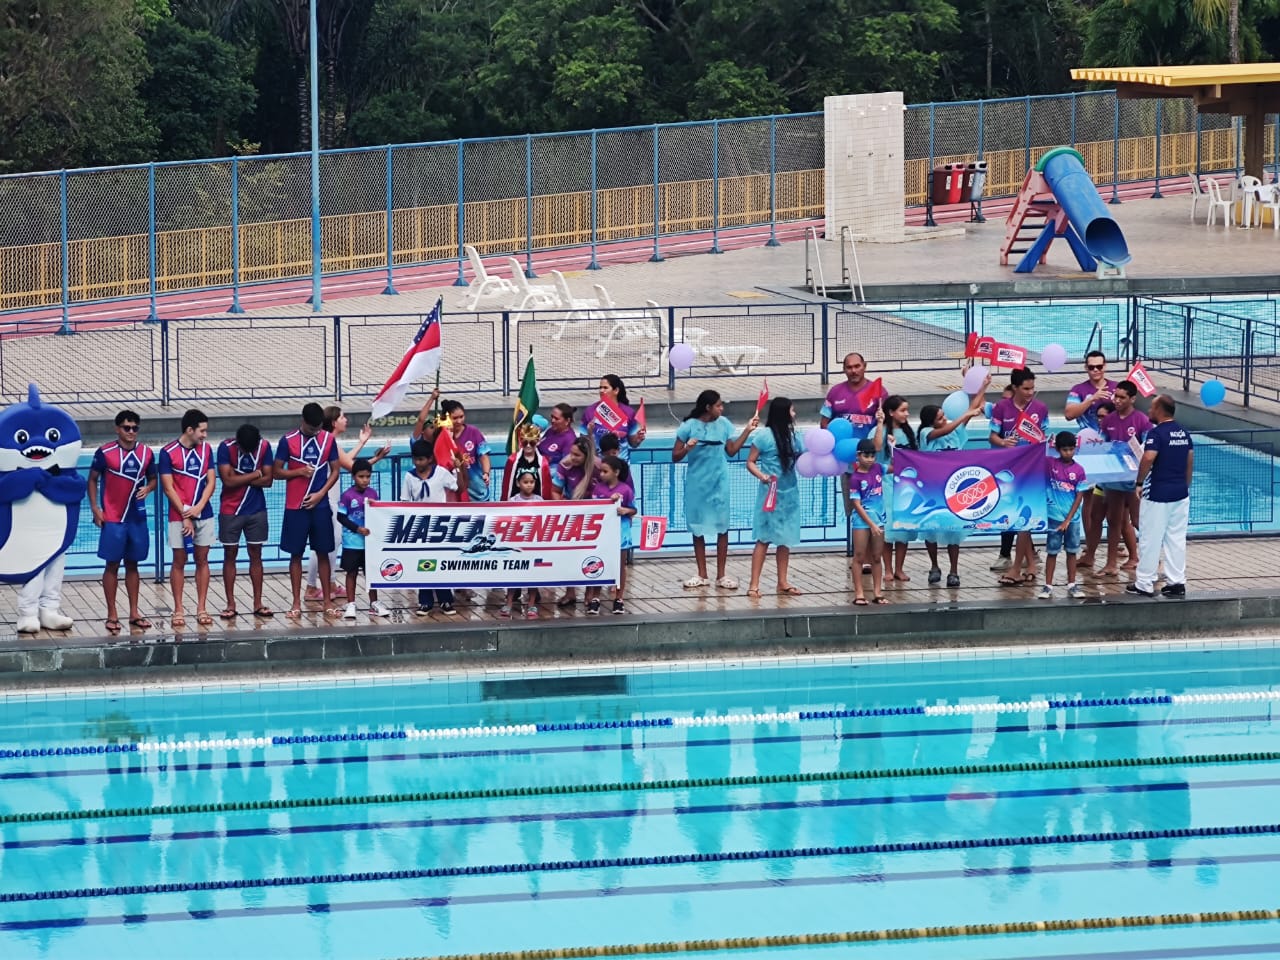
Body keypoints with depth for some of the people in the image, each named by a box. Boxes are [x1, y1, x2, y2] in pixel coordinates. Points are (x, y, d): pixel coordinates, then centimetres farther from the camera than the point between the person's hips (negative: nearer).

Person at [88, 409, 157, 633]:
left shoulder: (146, 453, 3)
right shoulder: (105, 453, -7)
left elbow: (152, 478, 15)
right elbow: (92, 479, 1)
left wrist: (148, 488, -8)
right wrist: (95, 508, -6)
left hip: (137, 517, 4)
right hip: (112, 518, -4)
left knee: (132, 564, 10)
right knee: (112, 565, 0)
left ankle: (134, 613, 16)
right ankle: (112, 615, 5)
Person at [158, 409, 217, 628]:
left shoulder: (206, 449, 5)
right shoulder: (168, 453, -7)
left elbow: (210, 482, 4)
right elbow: (168, 488, -8)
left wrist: (198, 508, -11)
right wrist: (185, 516, -11)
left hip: (203, 514, 4)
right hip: (179, 516, -3)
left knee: (202, 560, 6)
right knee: (179, 561, 1)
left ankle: (202, 608, 10)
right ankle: (178, 610, 6)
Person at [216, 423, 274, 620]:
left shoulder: (264, 447, -5)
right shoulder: (225, 448, -13)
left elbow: (268, 480, -7)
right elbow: (228, 480, -20)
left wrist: (240, 478, -16)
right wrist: (255, 475, -13)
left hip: (257, 510, 2)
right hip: (230, 512, -2)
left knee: (256, 555, 6)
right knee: (230, 555, 3)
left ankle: (258, 603, 11)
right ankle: (231, 604, 8)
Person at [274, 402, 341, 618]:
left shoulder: (328, 439, 3)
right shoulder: (288, 441, -4)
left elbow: (335, 470, 6)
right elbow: (276, 472, 0)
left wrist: (320, 494, -6)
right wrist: (300, 472, -15)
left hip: (320, 505, 2)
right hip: (295, 507, -2)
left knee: (323, 553, 5)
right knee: (296, 554, 2)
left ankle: (327, 601, 11)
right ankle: (296, 603, 8)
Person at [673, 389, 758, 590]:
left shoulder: (724, 424, 0)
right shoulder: (689, 426, -9)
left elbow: (731, 451, 9)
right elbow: (675, 457, -5)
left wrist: (747, 430, 3)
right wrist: (687, 449, -25)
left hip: (719, 483, 2)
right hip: (697, 484, -2)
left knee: (722, 527, 0)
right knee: (698, 528, 6)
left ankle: (721, 575, 8)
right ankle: (702, 575, 16)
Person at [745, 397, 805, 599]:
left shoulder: (793, 435, 7)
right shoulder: (764, 435, -10)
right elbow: (750, 463, -8)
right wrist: (761, 476, -25)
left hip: (789, 494, 6)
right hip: (771, 493, -6)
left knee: (785, 539, 10)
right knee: (764, 539, -6)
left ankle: (782, 583, 17)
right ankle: (754, 584, -4)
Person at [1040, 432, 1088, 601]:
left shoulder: (1078, 470, -2)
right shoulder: (1050, 465, -2)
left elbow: (1079, 497, -2)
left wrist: (1067, 520, -7)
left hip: (1072, 517, 1)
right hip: (1054, 516, -1)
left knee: (1072, 551, 8)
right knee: (1052, 551, 2)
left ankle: (1071, 585, 16)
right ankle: (1048, 586, 7)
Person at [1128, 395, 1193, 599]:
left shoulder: (1156, 433, -14)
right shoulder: (1183, 433, 9)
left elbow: (1148, 458, -27)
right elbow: (1190, 461, 14)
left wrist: (1139, 483, -14)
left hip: (1157, 495, -7)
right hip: (1181, 494, 7)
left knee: (1150, 539, 1)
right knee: (1177, 539, 10)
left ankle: (1144, 584, 6)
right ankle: (1177, 582, 11)